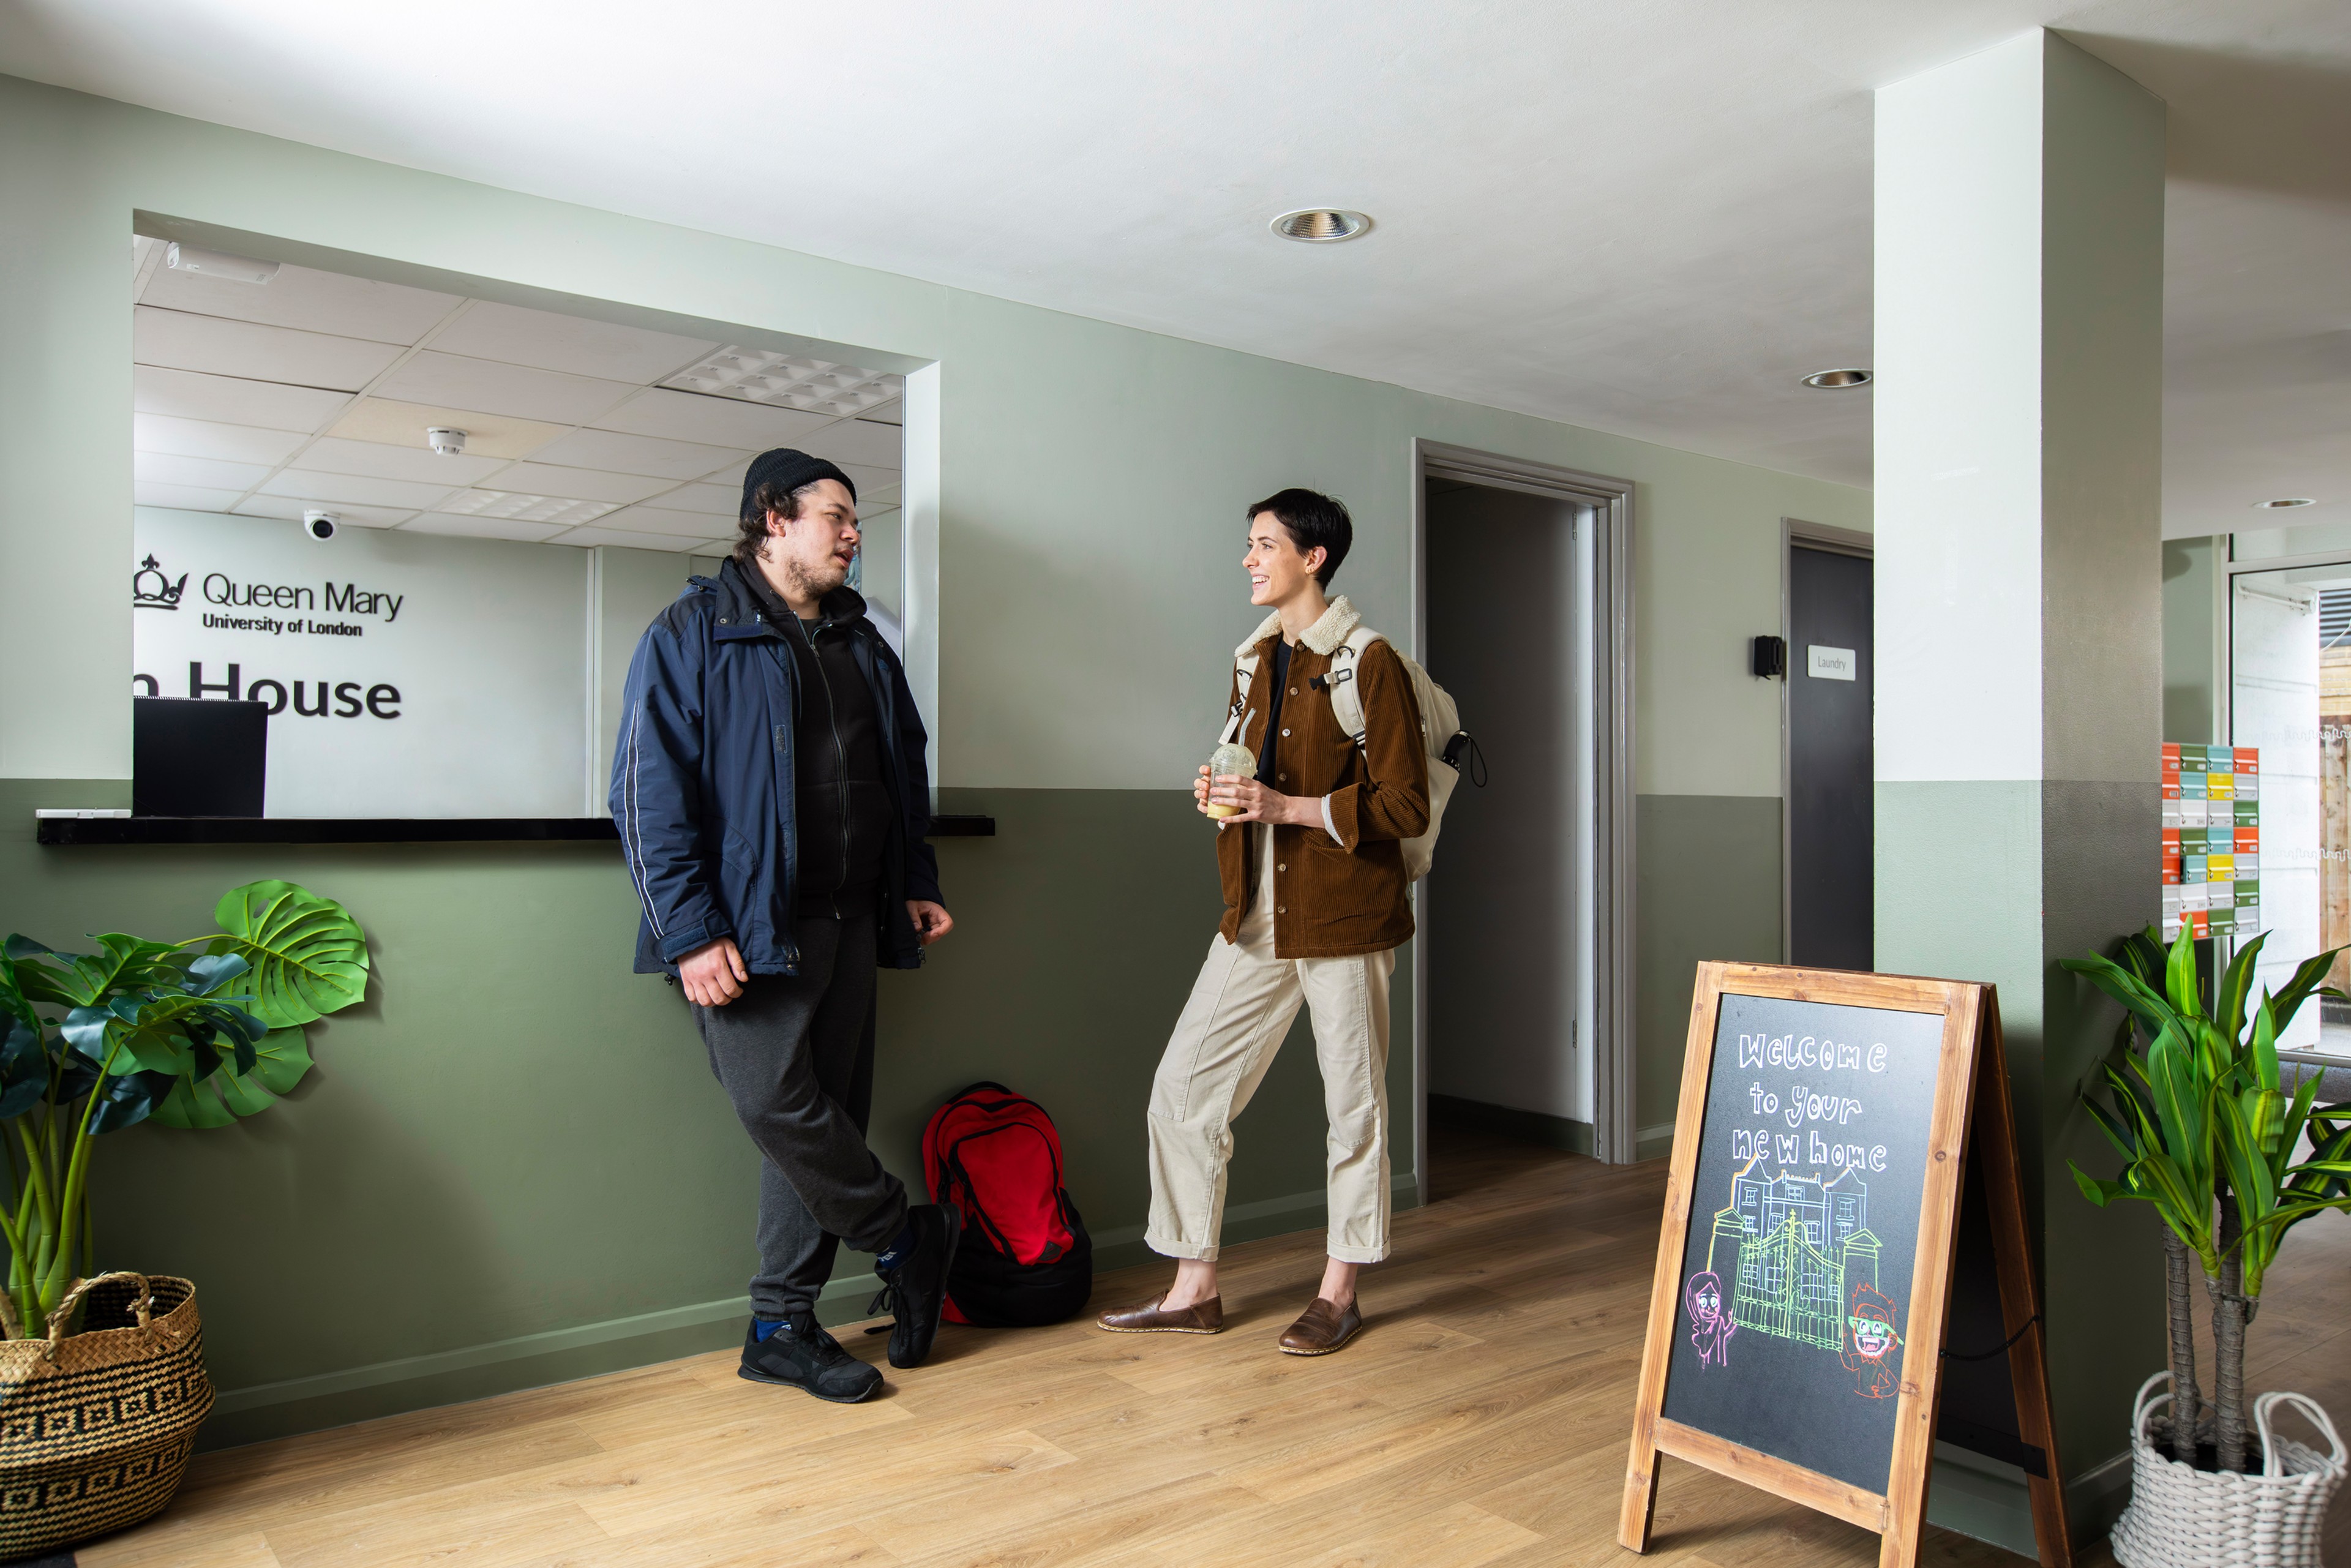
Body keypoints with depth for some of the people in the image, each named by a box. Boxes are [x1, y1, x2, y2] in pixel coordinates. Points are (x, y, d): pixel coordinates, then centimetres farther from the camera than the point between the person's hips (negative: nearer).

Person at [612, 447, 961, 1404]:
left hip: (849, 923, 6)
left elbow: (903, 774, 26)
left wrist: (915, 886, 17)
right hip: (749, 925, -6)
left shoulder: (861, 642, 18)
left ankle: (782, 1328, 18)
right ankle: (907, 1239, 12)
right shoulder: (693, 633, -2)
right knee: (778, 1106, -13)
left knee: (827, 1115, 6)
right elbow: (648, 791, -9)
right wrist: (692, 930, -16)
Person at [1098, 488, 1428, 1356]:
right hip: (1257, 919, 7)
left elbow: (1405, 804, -13)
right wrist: (1221, 792, 3)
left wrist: (1288, 807, -20)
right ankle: (1195, 1287, 18)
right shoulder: (1256, 664, 14)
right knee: (1184, 1088, 5)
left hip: (1343, 921, -7)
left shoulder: (1370, 665, -9)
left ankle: (1340, 1290, 25)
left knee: (1354, 1103, 7)